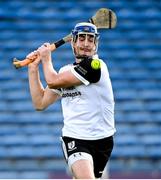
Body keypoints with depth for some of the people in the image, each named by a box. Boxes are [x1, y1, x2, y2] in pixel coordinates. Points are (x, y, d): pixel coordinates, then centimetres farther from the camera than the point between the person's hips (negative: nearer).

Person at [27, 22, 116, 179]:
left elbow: (53, 81, -14)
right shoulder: (65, 72, 11)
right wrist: (33, 68, 12)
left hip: (102, 140, -2)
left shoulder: (96, 65, -12)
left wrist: (46, 58, 5)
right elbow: (40, 103, 16)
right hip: (74, 139, 2)